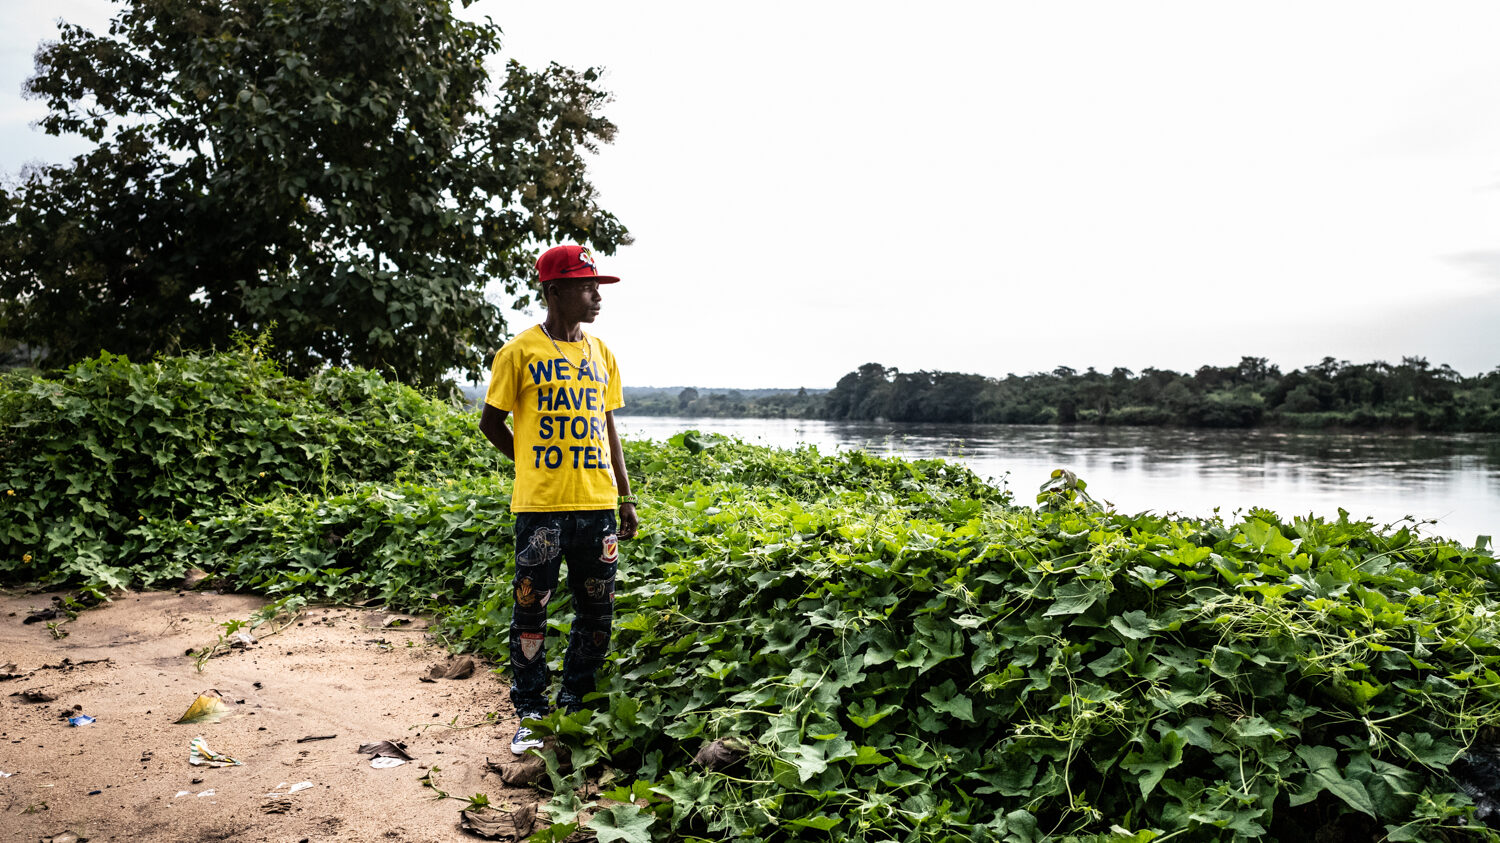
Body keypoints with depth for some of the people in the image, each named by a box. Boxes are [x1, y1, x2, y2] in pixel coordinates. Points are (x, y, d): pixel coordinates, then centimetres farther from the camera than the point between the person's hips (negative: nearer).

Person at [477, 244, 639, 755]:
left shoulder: (600, 354, 11)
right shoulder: (521, 352, -3)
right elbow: (491, 422, 5)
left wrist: (625, 496, 13)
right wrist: (534, 464, 3)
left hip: (597, 503, 5)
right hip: (541, 505, -4)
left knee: (597, 611, 9)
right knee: (531, 608, 3)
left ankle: (576, 707, 24)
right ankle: (531, 713, 17)